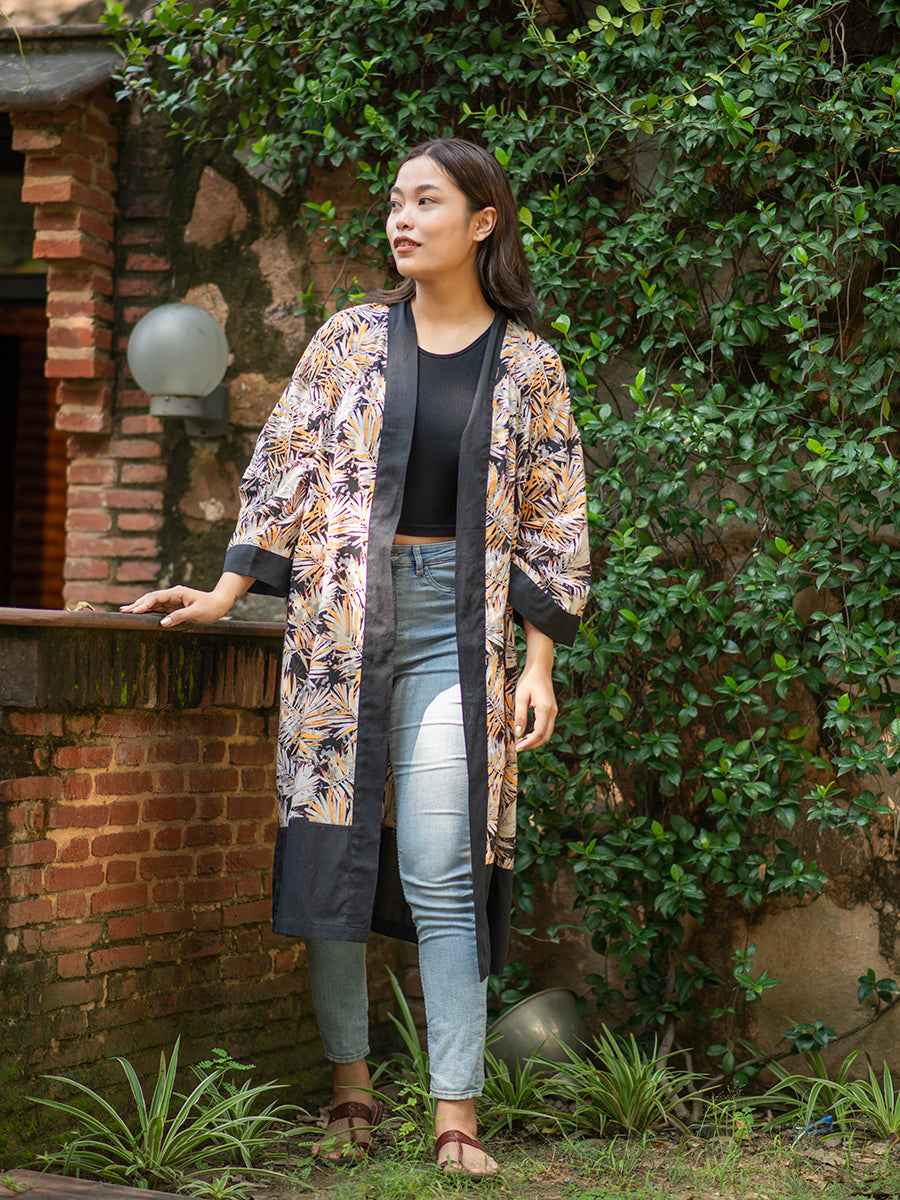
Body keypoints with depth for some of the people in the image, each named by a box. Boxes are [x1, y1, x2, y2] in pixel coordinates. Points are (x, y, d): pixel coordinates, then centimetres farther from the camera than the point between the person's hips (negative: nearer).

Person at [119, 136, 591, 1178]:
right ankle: (350, 1084, 11)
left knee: (443, 872, -9)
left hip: (455, 630, -2)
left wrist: (539, 662, 0)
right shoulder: (350, 338, 9)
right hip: (340, 622, 2)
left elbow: (552, 522, 6)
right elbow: (286, 469, 10)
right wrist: (225, 591, 4)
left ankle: (456, 1114, -8)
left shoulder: (528, 366, 6)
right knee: (328, 846, -1)